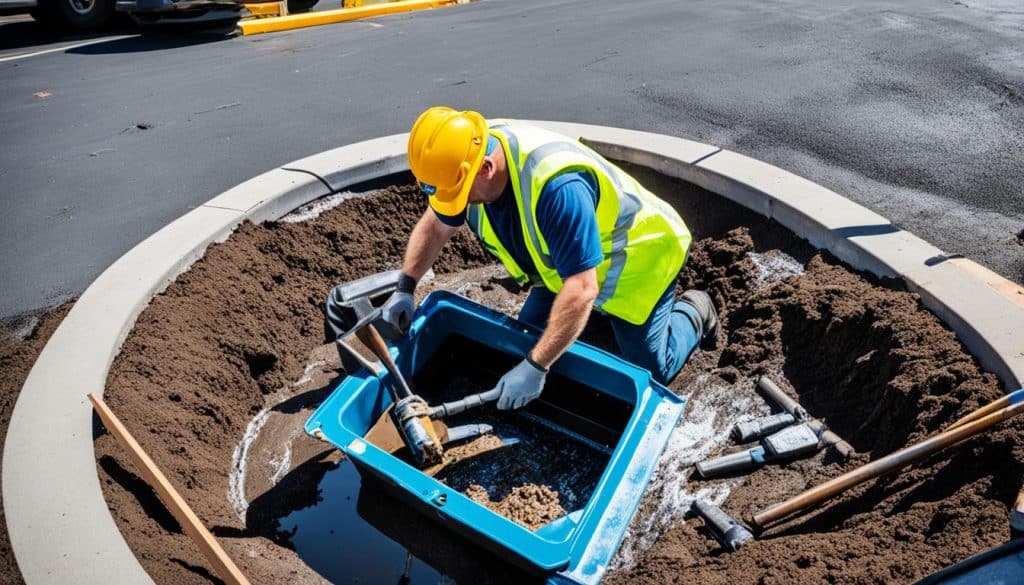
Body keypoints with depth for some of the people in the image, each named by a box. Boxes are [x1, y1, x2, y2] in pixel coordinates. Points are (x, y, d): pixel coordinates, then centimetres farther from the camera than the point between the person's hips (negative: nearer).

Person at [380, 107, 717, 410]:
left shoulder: (556, 185, -43)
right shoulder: (469, 158, -17)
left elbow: (582, 289, -42)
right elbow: (436, 224, 0)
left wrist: (535, 367, -40)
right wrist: (405, 289, -8)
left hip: (637, 256, -7)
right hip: (568, 260, 7)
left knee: (648, 375, -1)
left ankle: (694, 312, 27)